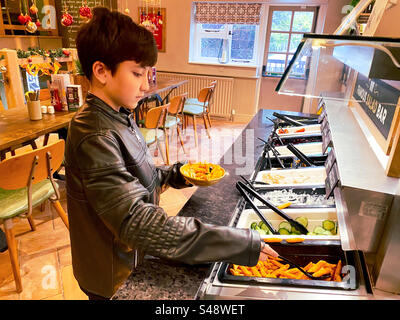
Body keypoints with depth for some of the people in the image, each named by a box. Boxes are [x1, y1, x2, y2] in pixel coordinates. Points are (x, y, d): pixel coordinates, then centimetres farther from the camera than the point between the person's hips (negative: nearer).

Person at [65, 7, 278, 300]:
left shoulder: (118, 117, 0)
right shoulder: (95, 138, -31)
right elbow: (136, 221, -38)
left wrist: (175, 175, -6)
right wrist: (238, 245, -38)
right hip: (115, 279, -7)